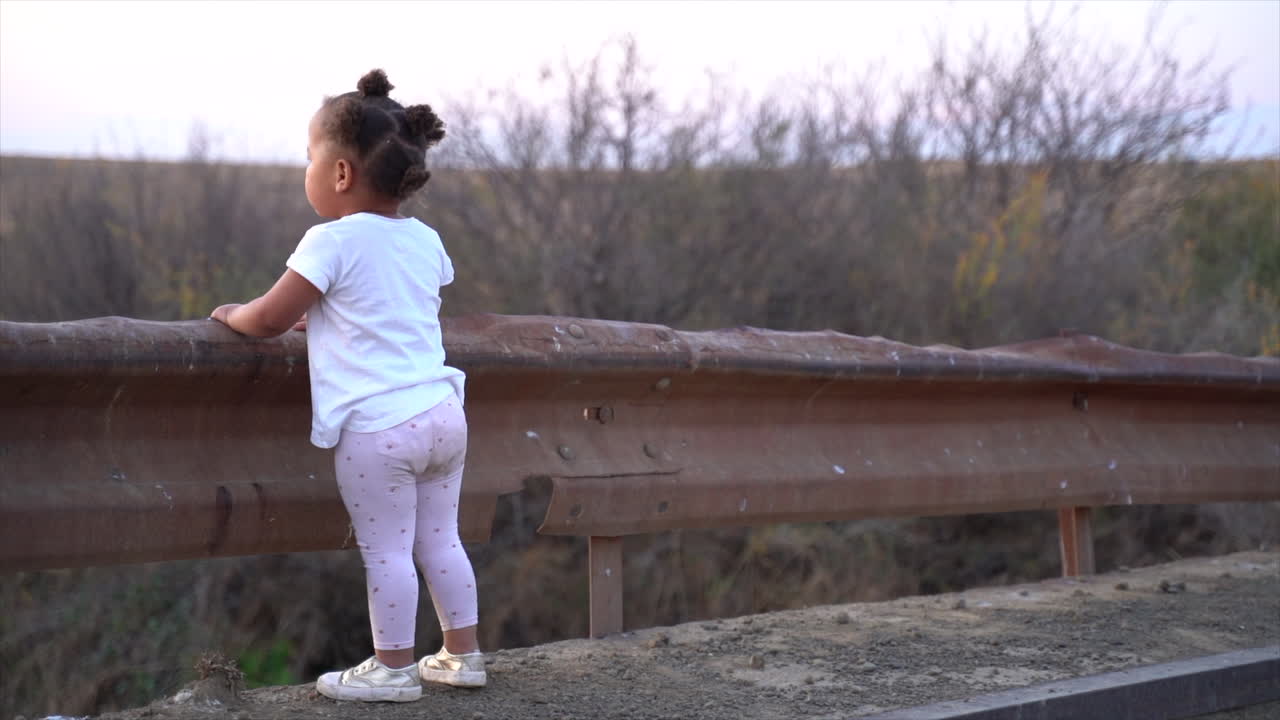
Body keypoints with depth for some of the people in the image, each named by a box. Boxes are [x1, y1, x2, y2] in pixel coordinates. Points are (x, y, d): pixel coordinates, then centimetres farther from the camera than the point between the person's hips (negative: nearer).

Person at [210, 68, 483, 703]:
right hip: (443, 415, 8)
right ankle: (462, 655, 23)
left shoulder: (332, 242, -10)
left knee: (385, 551, 0)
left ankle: (393, 668, 7)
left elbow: (269, 320, -6)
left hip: (378, 430, -7)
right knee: (440, 541, 16)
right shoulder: (424, 241, 12)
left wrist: (231, 314, 15)